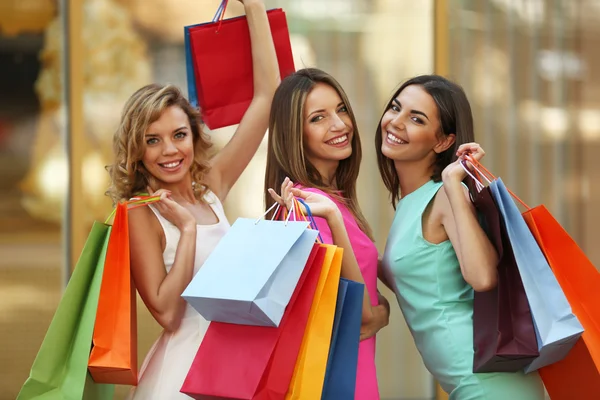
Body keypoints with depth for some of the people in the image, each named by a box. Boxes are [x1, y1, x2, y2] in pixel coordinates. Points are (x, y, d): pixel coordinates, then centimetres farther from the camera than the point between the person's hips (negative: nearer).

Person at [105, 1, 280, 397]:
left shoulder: (211, 186, 4)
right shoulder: (141, 216, -10)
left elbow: (267, 94, 3)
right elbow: (167, 313, -16)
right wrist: (187, 229, -19)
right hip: (184, 367, -6)